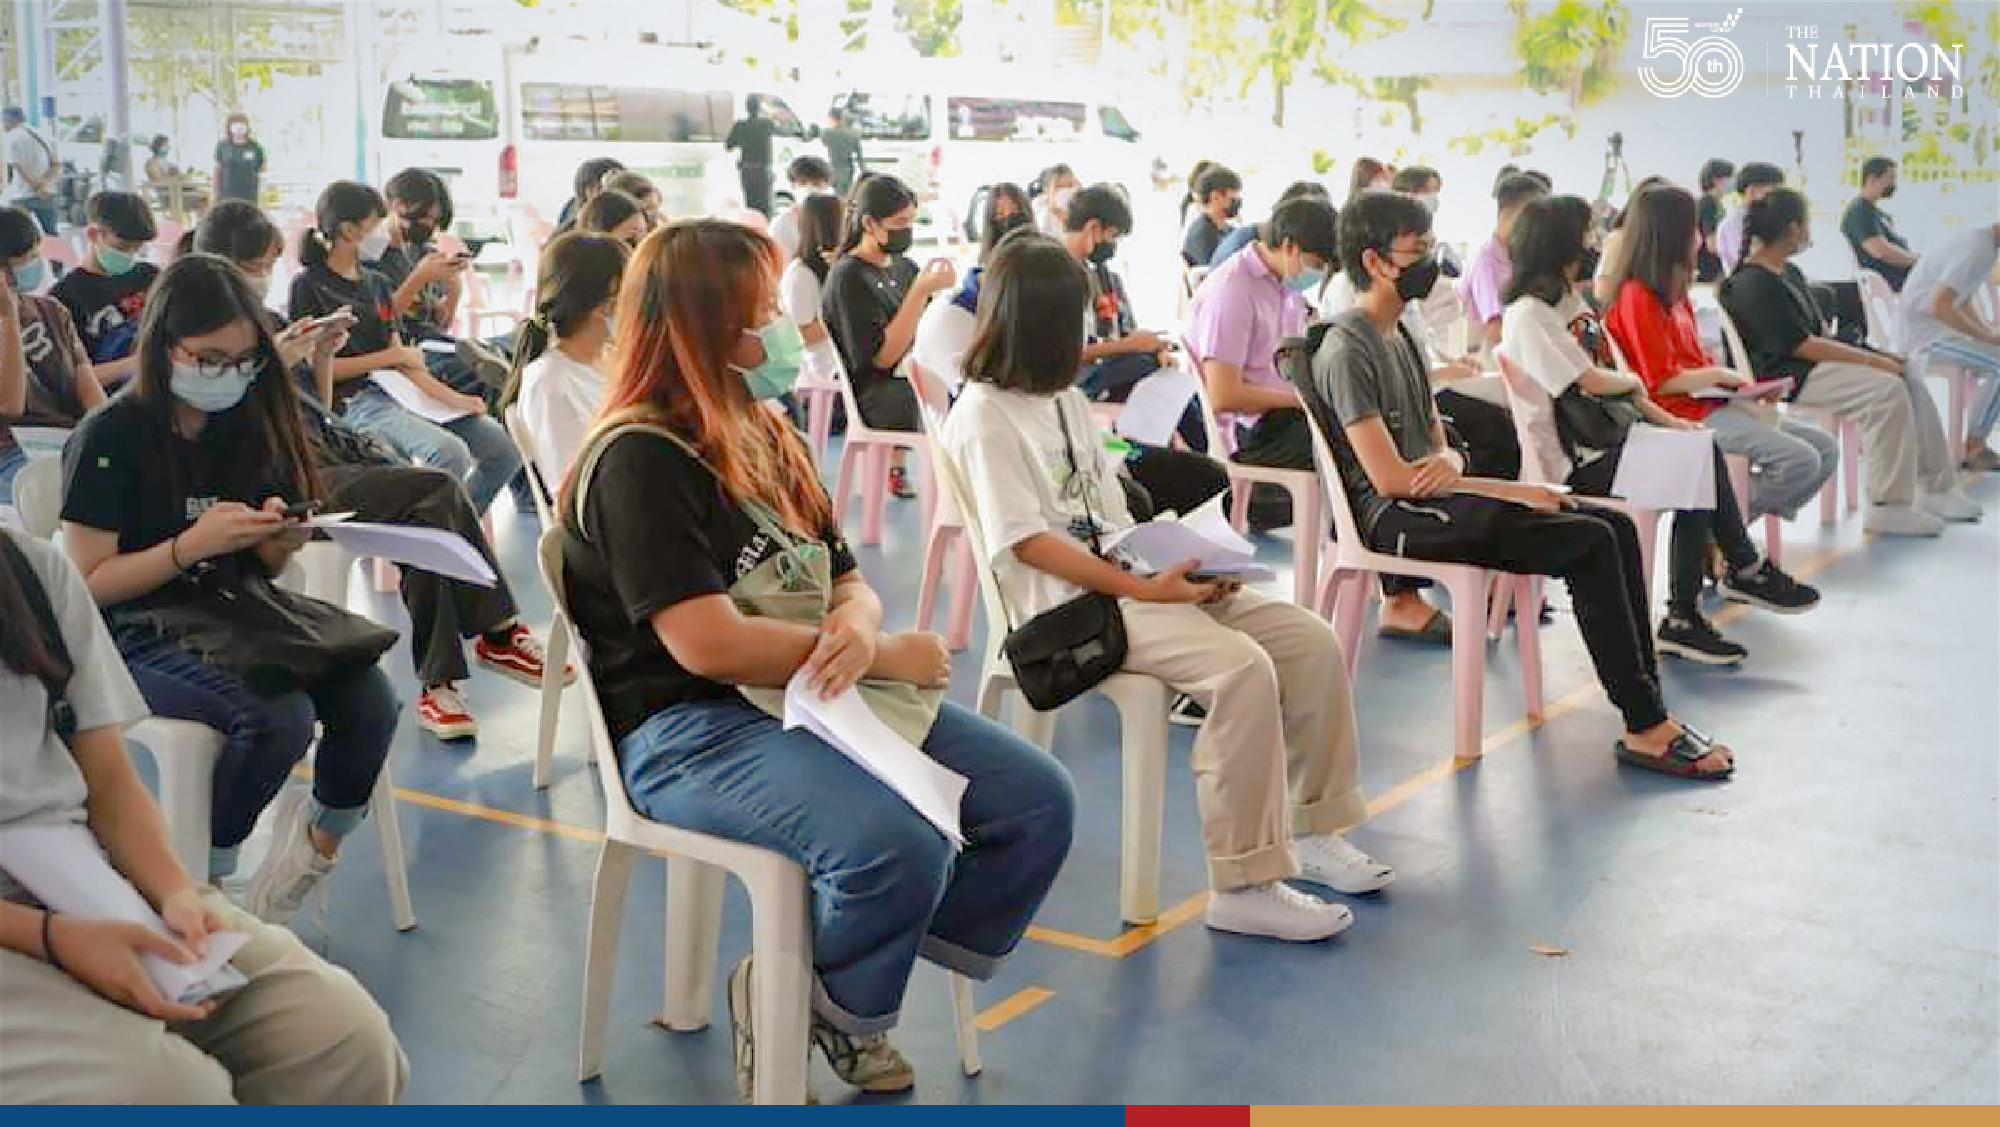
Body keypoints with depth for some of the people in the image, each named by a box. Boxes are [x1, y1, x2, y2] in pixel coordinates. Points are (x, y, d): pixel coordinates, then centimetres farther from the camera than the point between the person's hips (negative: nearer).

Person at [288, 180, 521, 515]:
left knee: (505, 449, -9)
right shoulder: (308, 286, 0)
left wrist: (450, 397, -3)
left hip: (399, 389, 7)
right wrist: (393, 356, -3)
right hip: (355, 400, -7)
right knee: (449, 453, -33)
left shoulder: (377, 283, 21)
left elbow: (401, 360, 13)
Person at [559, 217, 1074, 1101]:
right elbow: (709, 644, -21)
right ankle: (810, 1004, 0)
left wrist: (859, 631, -12)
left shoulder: (767, 438, 15)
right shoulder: (639, 460, -13)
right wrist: (890, 656, -13)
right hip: (691, 729, -8)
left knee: (1039, 801, -7)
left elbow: (848, 583, 15)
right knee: (898, 850, -33)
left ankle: (847, 995, 4)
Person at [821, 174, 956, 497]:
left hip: (920, 378, 8)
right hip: (877, 395, -8)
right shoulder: (848, 277, -8)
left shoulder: (903, 267, 15)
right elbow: (881, 357, -17)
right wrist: (921, 291, -22)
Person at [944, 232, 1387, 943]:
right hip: (1072, 605, -9)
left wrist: (1180, 566, 0)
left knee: (1311, 641, -3)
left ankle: (1310, 830, 10)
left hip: (1131, 577, 9)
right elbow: (1028, 542, -16)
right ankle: (1243, 885, -23)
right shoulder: (983, 417, -8)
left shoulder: (1068, 399, 19)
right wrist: (1143, 588, -21)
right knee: (1242, 668, -29)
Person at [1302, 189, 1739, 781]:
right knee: (1591, 543, -21)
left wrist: (1448, 460, -10)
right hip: (1394, 517, -9)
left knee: (1615, 526, -4)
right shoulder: (1346, 350, -11)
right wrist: (1519, 492, -16)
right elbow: (1389, 477, -20)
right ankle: (1646, 729, -17)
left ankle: (1649, 708, -7)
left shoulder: (1400, 338, 20)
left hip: (1433, 496, 9)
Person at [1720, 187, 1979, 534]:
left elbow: (1818, 333, 17)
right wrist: (1873, 360, -15)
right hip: (1785, 377, -10)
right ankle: (1889, 507, -19)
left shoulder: (1789, 273, 17)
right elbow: (1802, 345, -19)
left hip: (1814, 363, 10)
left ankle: (1936, 487, 1)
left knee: (1910, 380, -3)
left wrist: (1873, 354, 2)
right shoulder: (1751, 285, -16)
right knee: (1887, 390, -25)